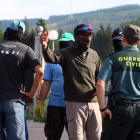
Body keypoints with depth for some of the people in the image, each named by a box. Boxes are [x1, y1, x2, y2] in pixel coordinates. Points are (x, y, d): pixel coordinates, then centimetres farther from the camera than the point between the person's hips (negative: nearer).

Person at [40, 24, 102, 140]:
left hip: (93, 103, 5)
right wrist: (45, 47, -45)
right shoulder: (67, 53, -3)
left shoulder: (93, 55, 13)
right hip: (75, 103, -5)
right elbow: (52, 58, -24)